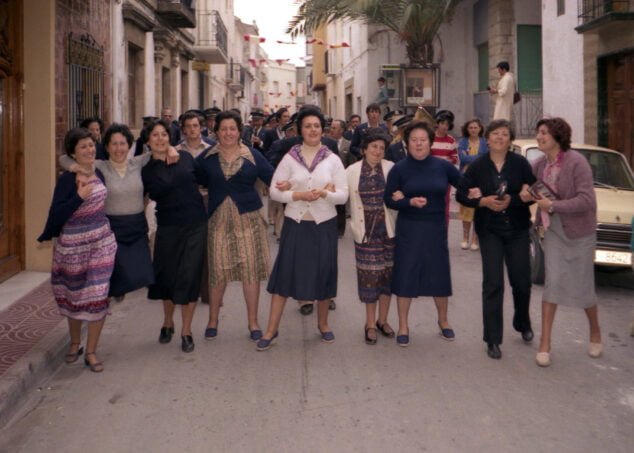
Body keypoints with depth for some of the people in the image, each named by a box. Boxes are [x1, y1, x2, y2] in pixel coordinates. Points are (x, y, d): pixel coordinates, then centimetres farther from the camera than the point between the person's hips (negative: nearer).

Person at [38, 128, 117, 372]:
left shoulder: (99, 174, 4)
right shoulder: (67, 179, -14)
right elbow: (56, 214, -21)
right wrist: (79, 196, -27)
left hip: (102, 242, 4)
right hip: (73, 245, -4)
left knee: (98, 296, 0)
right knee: (73, 295, 13)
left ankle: (91, 352, 12)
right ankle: (75, 343, 35)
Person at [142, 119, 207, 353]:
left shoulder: (185, 157, 2)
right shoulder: (146, 170, 0)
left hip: (195, 224, 0)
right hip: (167, 227, 0)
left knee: (189, 276, -1)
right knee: (166, 275, 9)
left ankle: (186, 331, 13)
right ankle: (168, 322, 35)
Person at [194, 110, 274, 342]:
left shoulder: (253, 156, 3)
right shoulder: (207, 158, 5)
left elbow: (273, 177, 0)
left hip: (247, 219, 0)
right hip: (218, 220, 0)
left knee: (251, 269, 2)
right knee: (218, 271, 5)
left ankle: (253, 321, 16)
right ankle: (213, 320, 24)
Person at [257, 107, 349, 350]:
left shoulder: (333, 159, 0)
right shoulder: (289, 158, -1)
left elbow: (344, 195, -2)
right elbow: (274, 191, -3)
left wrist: (325, 193, -21)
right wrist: (299, 195, -17)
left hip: (324, 224, 1)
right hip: (295, 223, -1)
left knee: (324, 273, 11)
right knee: (284, 273, 2)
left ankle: (323, 323, 32)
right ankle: (272, 329, 12)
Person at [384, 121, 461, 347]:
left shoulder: (443, 166, -1)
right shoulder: (399, 169, -5)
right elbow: (389, 200, -6)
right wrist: (410, 202, -21)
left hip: (436, 227, 2)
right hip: (408, 228, -1)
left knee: (439, 274, 10)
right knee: (405, 275, 3)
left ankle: (443, 321, 32)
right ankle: (403, 325, 18)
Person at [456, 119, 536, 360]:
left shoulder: (520, 163, -3)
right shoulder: (478, 166, -2)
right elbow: (461, 194, -1)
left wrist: (512, 200, -20)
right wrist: (483, 201, -17)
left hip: (517, 229, 1)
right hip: (490, 231, -1)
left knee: (521, 281, 9)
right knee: (493, 283, -4)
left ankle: (523, 323, 39)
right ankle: (493, 340, 5)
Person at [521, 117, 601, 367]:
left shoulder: (576, 162, -17)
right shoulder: (542, 164, -1)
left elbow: (587, 200, -22)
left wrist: (553, 206, -24)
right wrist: (525, 192, -7)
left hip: (579, 233, -4)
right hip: (553, 231, 4)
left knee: (582, 287, 7)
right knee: (553, 284, 0)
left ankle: (595, 332, 34)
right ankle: (545, 344, 4)